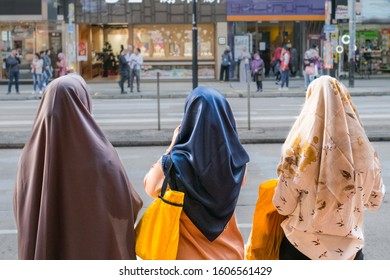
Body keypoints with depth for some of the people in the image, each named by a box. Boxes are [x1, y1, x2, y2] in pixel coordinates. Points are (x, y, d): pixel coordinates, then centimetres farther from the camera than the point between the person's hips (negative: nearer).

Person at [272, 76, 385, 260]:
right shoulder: (362, 147, -8)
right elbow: (374, 200, 5)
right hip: (350, 248, 2)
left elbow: (283, 205, -9)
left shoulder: (301, 146, -15)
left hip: (303, 246, -2)